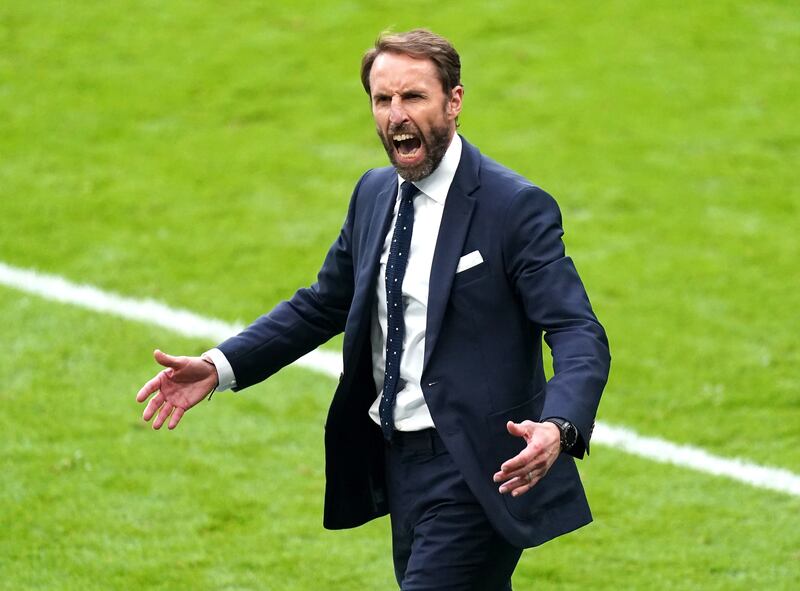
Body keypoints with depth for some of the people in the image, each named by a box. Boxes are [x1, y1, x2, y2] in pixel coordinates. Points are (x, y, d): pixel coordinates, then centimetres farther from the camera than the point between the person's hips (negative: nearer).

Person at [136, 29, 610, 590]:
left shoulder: (516, 207, -13)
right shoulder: (375, 194, 9)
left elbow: (579, 334, -20)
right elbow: (323, 305, 18)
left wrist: (558, 428, -40)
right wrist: (218, 366, 5)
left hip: (472, 473, -7)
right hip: (398, 462, 8)